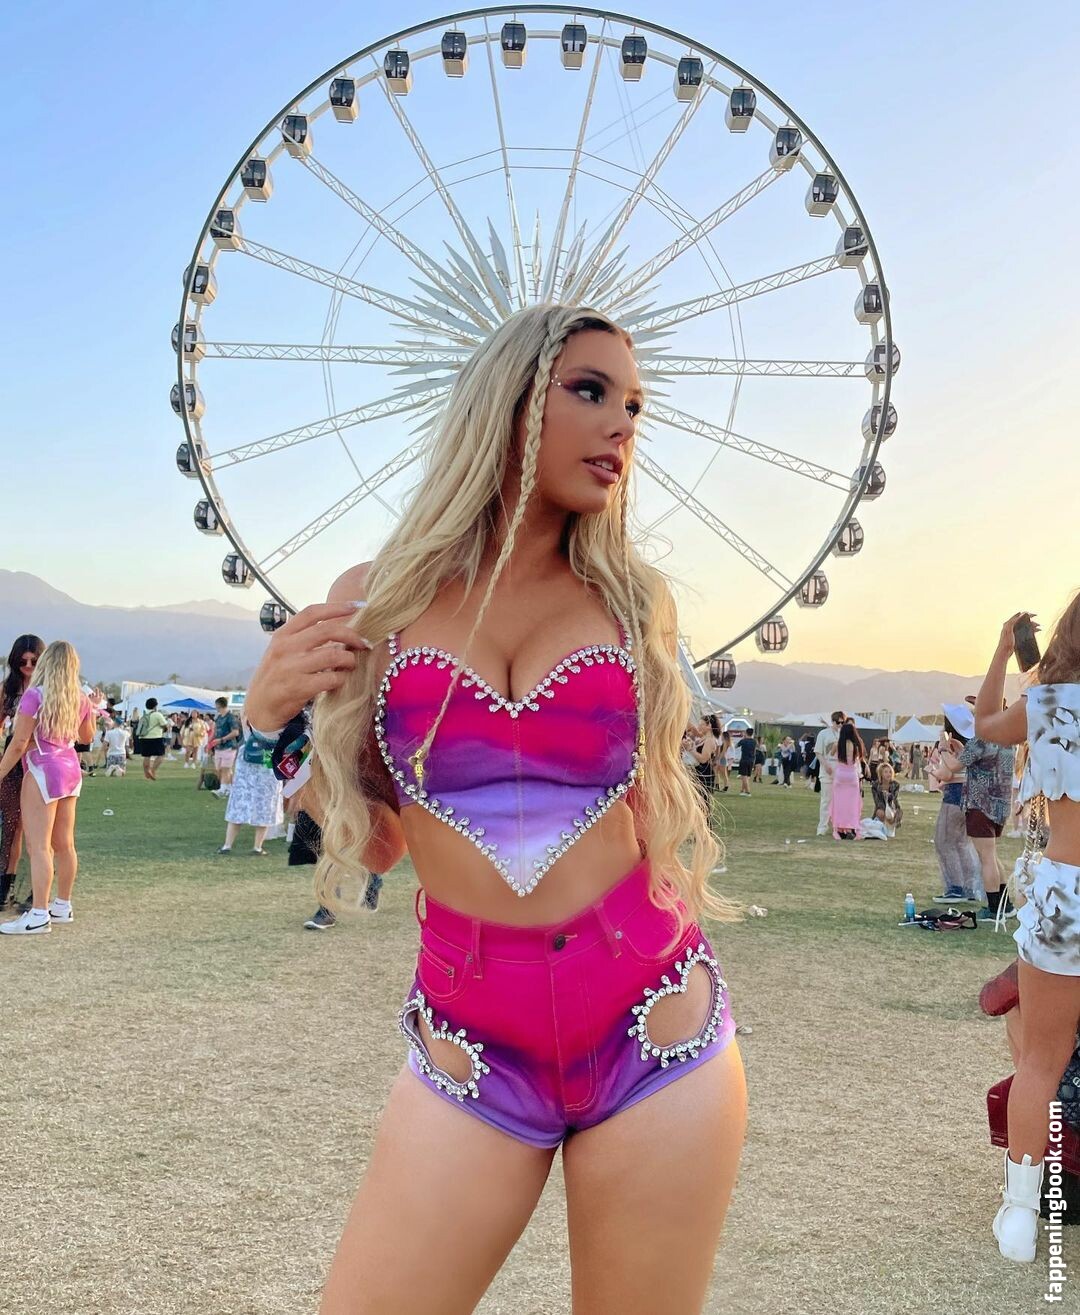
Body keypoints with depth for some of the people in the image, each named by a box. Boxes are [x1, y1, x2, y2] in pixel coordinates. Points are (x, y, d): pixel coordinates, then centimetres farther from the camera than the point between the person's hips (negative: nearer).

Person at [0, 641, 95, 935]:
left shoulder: (35, 695, -13)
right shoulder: (80, 698, 6)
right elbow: (87, 737, 21)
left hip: (43, 770, -7)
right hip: (70, 769, 7)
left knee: (38, 845, -7)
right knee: (64, 843, 13)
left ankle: (39, 915, -10)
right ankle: (63, 906, 21)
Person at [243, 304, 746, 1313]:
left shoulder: (635, 604, 2)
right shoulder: (376, 600, 1)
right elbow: (373, 842, 7)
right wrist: (273, 719, -7)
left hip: (654, 1036, 1)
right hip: (471, 1049, 0)